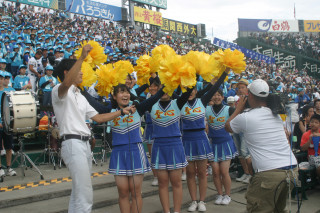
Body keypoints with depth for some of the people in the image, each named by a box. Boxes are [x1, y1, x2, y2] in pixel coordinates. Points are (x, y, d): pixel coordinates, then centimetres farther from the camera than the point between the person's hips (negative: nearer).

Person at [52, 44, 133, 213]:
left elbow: (98, 118, 21)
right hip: (73, 144, -9)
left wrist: (121, 112, 18)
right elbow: (66, 83, -30)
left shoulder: (80, 97, 22)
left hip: (85, 144, 10)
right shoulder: (59, 91, -4)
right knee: (85, 195, -13)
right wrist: (82, 57, -33)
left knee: (79, 192, 16)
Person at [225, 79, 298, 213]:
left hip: (269, 174, -7)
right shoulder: (276, 114, 11)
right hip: (292, 170, 7)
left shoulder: (245, 118, -6)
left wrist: (239, 108, 27)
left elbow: (227, 126, 14)